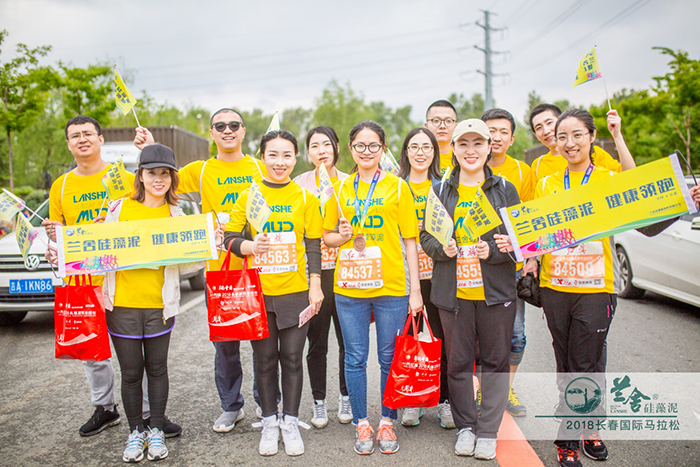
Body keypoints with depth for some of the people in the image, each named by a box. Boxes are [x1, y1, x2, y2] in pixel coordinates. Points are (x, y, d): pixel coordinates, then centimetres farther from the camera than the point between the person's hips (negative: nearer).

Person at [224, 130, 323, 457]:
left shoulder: (305, 197, 4)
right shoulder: (248, 196, 4)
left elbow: (313, 246, 5)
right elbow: (230, 237, 4)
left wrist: (315, 286, 0)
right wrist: (250, 246, -17)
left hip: (295, 291, 0)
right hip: (258, 292, 1)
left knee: (292, 358, 6)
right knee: (264, 359, 10)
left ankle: (290, 421, 23)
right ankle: (269, 422, 27)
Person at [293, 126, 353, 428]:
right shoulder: (300, 184, 3)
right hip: (313, 271, -1)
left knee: (348, 340, 7)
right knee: (316, 342, 7)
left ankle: (346, 398, 27)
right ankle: (319, 402, 24)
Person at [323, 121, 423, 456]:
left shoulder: (397, 187, 4)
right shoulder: (340, 189, 9)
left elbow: (410, 240, 2)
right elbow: (327, 236, 16)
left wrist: (415, 289, -2)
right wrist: (341, 235, -8)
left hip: (391, 288, -1)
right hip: (349, 288, 2)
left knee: (390, 359, 8)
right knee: (355, 359, 8)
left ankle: (387, 422, 26)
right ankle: (361, 423, 25)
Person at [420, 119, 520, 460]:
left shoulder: (505, 189, 5)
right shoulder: (441, 191, 8)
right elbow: (425, 235, 8)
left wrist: (493, 250, -14)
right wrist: (442, 248, -12)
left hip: (495, 290, 0)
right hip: (453, 291, 1)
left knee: (495, 361, 5)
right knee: (458, 361, 6)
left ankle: (488, 431, 19)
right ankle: (466, 426, 24)